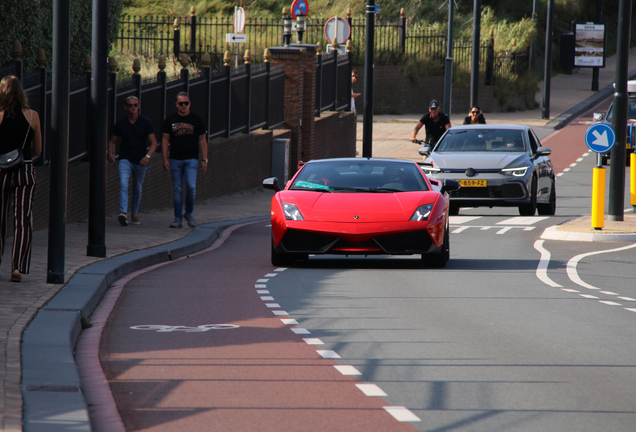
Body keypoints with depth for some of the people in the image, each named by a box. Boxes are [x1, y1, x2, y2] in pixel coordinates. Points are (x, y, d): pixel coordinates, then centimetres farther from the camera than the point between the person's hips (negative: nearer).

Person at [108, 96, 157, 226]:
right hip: (125, 160, -1)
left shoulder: (146, 123, -4)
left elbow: (154, 142, -8)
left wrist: (148, 156, -25)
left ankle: (134, 213, 33)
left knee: (137, 189, 13)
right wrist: (111, 153, -11)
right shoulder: (120, 123, 0)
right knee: (123, 184, -22)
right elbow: (112, 141, 9)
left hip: (140, 161, 1)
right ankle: (123, 213, -32)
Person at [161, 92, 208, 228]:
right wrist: (165, 159, -1)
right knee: (177, 189, 2)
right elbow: (165, 140, 8)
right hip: (175, 159, 1)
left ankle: (189, 213, 8)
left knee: (191, 186, -15)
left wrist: (204, 160, 1)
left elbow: (203, 140, 7)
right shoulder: (170, 120, 7)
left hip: (191, 159, -1)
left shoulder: (197, 120, 5)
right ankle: (178, 218, 7)